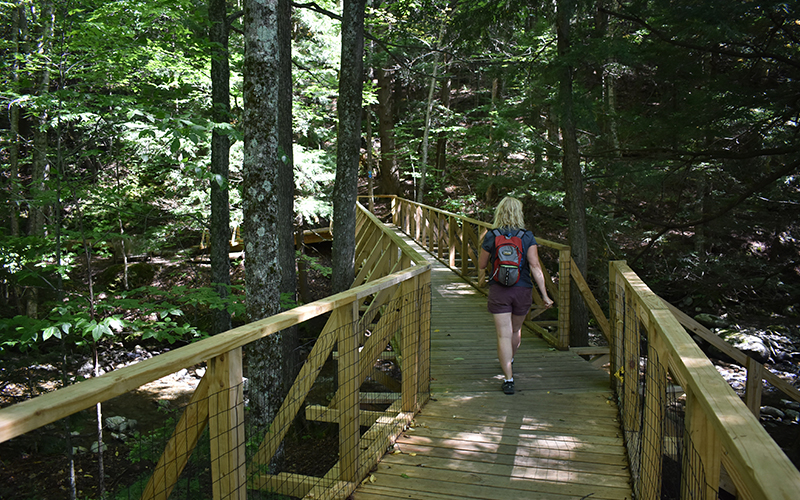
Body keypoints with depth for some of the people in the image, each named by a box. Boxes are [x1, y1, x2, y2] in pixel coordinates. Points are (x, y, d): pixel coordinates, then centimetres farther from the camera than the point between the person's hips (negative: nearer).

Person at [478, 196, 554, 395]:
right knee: (516, 329, 24)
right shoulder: (528, 237, -5)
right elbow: (535, 266, -11)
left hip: (498, 289, -2)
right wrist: (545, 295, -9)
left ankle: (508, 379, -10)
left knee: (504, 335, -3)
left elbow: (481, 265, 5)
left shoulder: (491, 237, -4)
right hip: (522, 289, 2)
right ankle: (509, 360, 49)